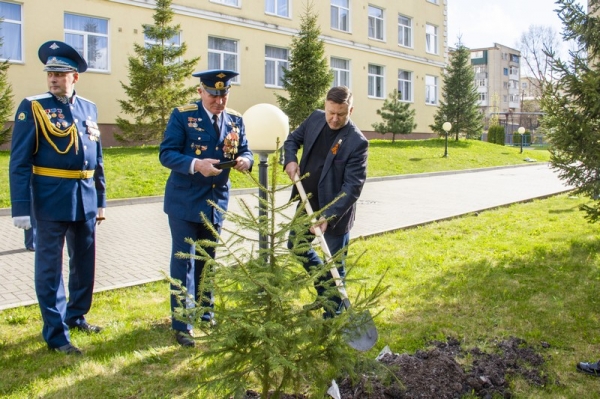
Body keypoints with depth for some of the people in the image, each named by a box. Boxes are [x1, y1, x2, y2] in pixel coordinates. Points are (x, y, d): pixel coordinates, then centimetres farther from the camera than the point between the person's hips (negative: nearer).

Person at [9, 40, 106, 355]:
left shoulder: (89, 108, 9)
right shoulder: (33, 108, -5)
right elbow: (19, 162, -8)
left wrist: (100, 200, 13)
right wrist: (21, 208, -14)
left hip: (85, 198, 5)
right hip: (51, 199, -5)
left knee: (85, 262, 16)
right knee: (50, 267, 4)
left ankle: (77, 315, 35)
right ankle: (56, 333, 15)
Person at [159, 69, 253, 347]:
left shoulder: (235, 120, 5)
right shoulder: (182, 115, -9)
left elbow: (244, 150, 7)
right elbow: (166, 154, -13)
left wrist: (245, 160, -18)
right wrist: (195, 164, -30)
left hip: (216, 201, 5)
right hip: (185, 201, -5)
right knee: (184, 261, -1)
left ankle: (204, 312, 33)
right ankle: (181, 324, 8)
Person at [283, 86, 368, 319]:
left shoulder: (357, 142, -21)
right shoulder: (316, 118, -2)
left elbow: (353, 186, -23)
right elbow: (292, 139, 14)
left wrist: (329, 216, -31)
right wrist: (290, 160, -7)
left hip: (336, 211, -7)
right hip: (307, 203, 7)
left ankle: (333, 314, 23)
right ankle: (325, 290, 40)